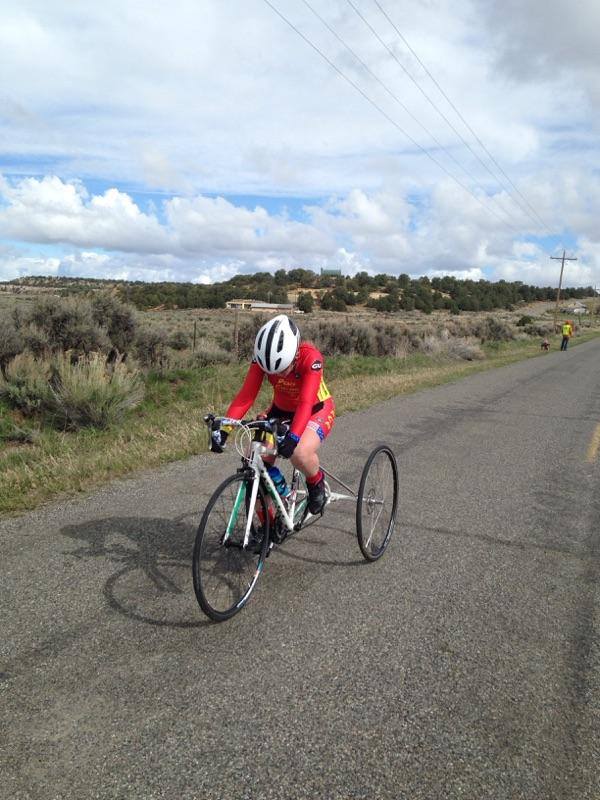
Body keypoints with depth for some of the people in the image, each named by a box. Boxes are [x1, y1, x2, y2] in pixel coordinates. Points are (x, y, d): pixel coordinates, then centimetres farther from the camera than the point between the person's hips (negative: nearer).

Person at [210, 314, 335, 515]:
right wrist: (223, 428, -38)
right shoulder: (262, 357, -21)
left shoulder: (310, 357, -31)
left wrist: (293, 437, -53)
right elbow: (245, 395, -26)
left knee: (299, 454, -34)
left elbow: (306, 403, -39)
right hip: (281, 410, 5)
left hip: (316, 410, -4)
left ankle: (316, 481, 2)